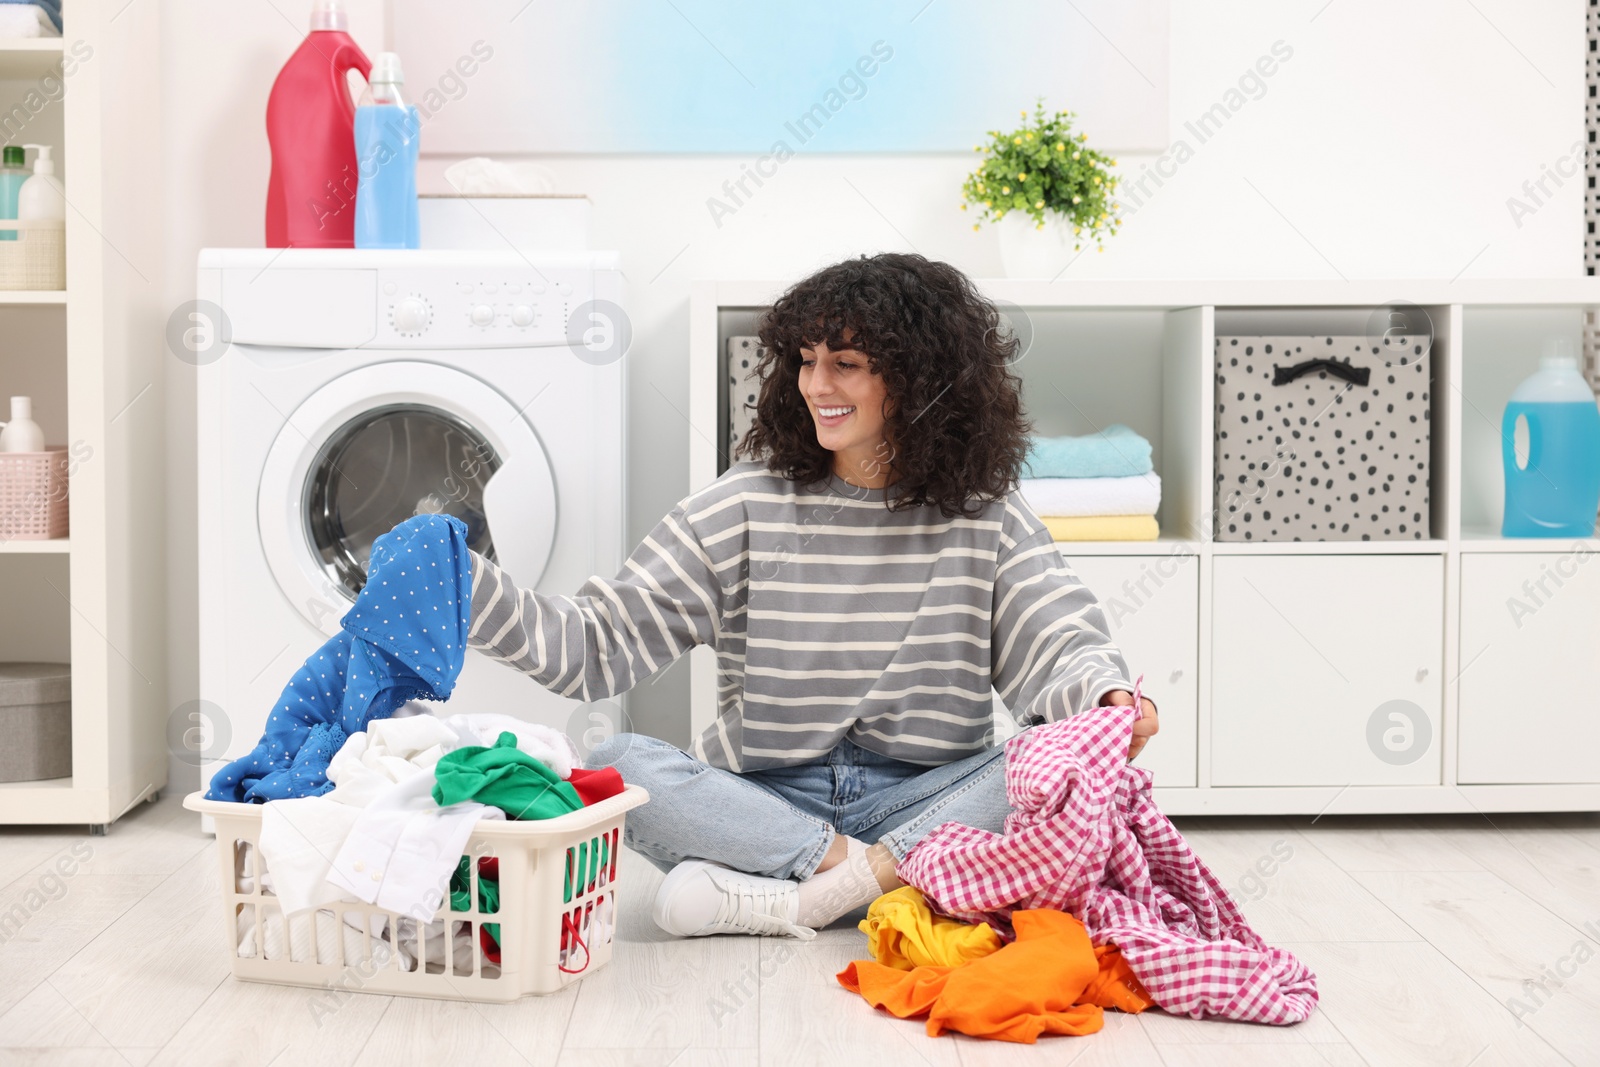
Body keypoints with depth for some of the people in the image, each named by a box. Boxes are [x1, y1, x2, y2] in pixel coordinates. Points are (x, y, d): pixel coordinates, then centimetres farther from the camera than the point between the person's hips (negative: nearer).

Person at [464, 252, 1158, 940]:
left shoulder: (984, 516, 3)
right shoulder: (747, 507, 1)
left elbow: (1056, 642, -7)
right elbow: (597, 646, -3)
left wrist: (1109, 699, -31)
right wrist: (464, 582, -16)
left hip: (927, 797, 1)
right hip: (765, 797, 0)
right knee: (617, 766, -25)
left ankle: (779, 897, -28)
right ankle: (864, 867, -24)